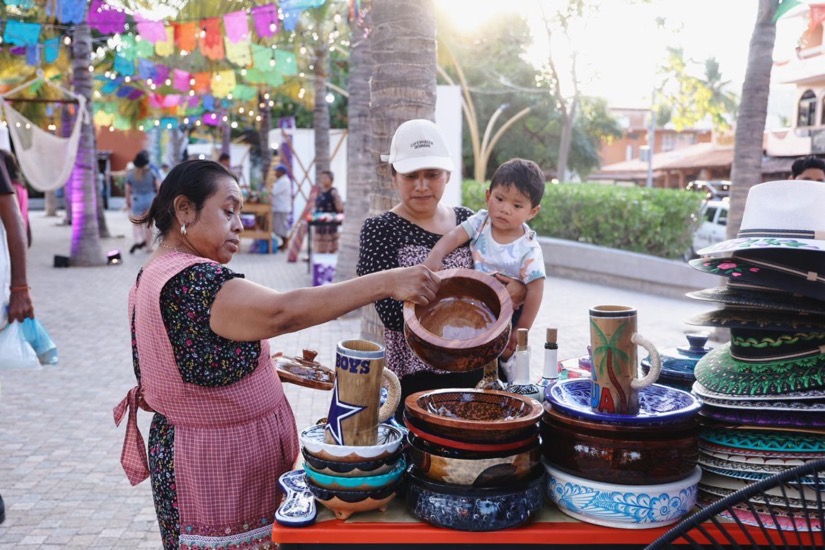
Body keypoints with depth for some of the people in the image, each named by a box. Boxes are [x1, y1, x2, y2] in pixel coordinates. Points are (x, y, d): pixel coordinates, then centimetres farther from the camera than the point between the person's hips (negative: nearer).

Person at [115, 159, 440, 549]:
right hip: (218, 468, -10)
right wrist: (389, 282, -37)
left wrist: (270, 367, 8)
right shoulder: (191, 280, -24)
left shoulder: (155, 275, 9)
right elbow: (282, 312, -37)